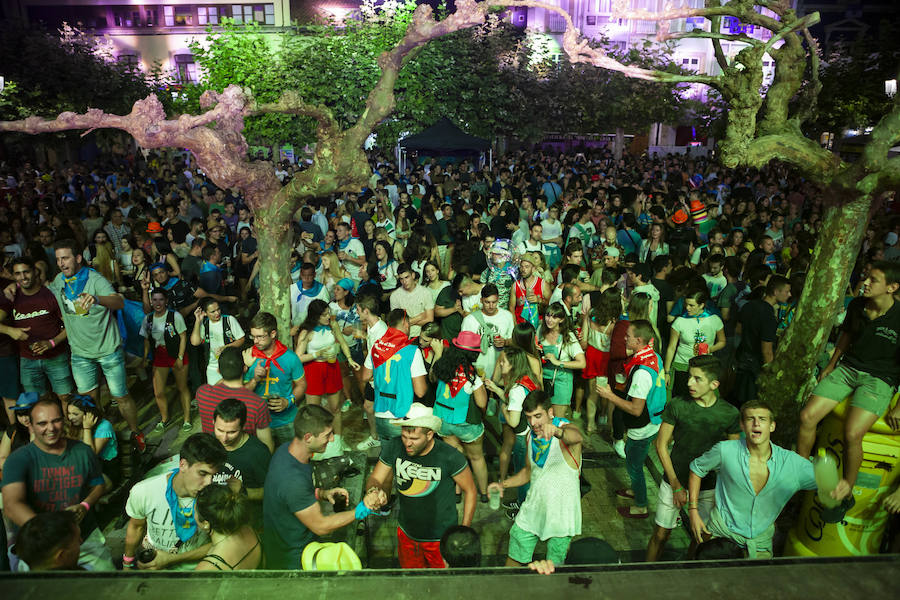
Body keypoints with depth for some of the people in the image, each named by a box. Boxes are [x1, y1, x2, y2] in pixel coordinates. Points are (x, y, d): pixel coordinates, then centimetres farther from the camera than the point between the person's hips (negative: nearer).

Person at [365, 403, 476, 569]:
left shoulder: (449, 457, -27)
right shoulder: (393, 447, -18)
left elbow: (470, 491, -13)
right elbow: (374, 479, -7)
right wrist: (374, 490, -31)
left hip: (441, 538, -3)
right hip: (406, 534, 4)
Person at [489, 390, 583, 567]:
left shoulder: (566, 429, -19)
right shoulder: (531, 436, 0)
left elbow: (577, 437, -45)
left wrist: (556, 431, -67)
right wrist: (503, 484, -1)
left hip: (561, 513, -5)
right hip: (533, 509, 5)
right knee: (514, 559, 12)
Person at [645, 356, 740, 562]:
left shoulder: (730, 414, -10)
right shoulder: (677, 406, -13)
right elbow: (661, 445, -7)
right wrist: (676, 485, -9)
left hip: (709, 488, 1)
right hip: (673, 482, -1)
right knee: (661, 534, 7)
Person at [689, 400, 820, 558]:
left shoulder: (792, 463, -12)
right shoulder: (725, 451, -15)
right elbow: (696, 468, 1)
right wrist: (693, 510, -3)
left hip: (760, 544, 2)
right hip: (721, 533, -2)